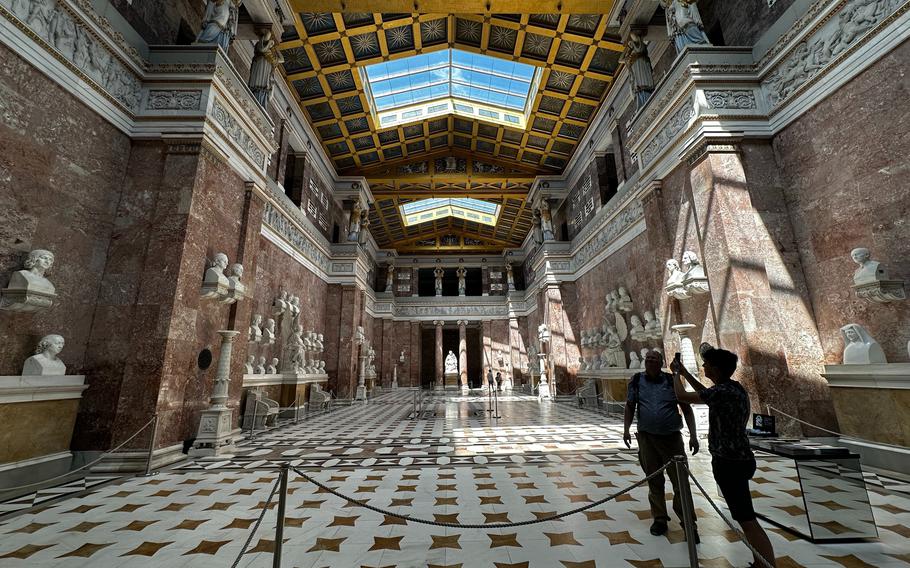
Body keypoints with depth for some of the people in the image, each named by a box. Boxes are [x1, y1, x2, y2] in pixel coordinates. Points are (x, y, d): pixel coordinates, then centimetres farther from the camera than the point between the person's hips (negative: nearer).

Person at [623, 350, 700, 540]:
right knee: (654, 481, 11)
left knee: (680, 481, 3)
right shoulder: (636, 381, 0)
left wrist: (693, 435, -7)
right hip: (647, 438, 1)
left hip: (672, 438, -1)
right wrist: (626, 429, 2)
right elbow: (630, 406, 9)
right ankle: (659, 519, 27)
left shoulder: (672, 381, -5)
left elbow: (687, 409, 0)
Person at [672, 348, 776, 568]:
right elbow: (707, 393, 24)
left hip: (730, 463, -10)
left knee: (747, 520, -4)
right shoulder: (734, 388, 6)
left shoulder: (722, 392, -22)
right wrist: (684, 372, 23)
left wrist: (676, 375, 3)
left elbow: (682, 396, -14)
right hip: (738, 459, 10)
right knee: (744, 516, 21)